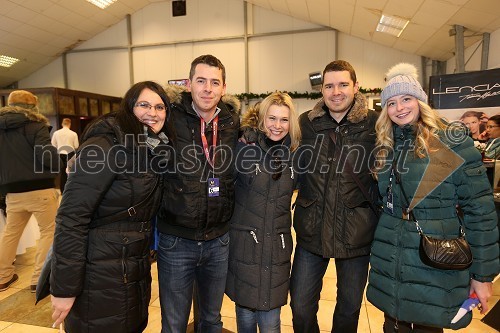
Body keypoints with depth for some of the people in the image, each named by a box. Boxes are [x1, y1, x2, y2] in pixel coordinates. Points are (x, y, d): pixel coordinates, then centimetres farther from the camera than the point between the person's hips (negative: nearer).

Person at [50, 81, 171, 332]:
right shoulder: (104, 147, -18)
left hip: (137, 272, 7)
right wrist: (63, 288, -18)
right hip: (99, 277, -7)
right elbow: (71, 218, -21)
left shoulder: (155, 151, 6)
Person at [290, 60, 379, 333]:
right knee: (301, 308, 12)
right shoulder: (306, 123, -1)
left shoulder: (374, 124, -6)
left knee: (349, 308, 20)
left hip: (356, 233, -1)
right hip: (312, 231, 1)